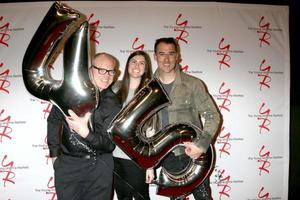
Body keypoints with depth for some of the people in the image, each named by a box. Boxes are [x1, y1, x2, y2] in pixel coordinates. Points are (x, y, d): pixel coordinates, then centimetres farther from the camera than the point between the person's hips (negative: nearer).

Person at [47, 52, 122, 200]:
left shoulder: (113, 103, -7)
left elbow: (110, 144, -12)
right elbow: (54, 120, 10)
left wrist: (85, 133, -30)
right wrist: (55, 154, 9)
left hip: (98, 167, -1)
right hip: (67, 163, 1)